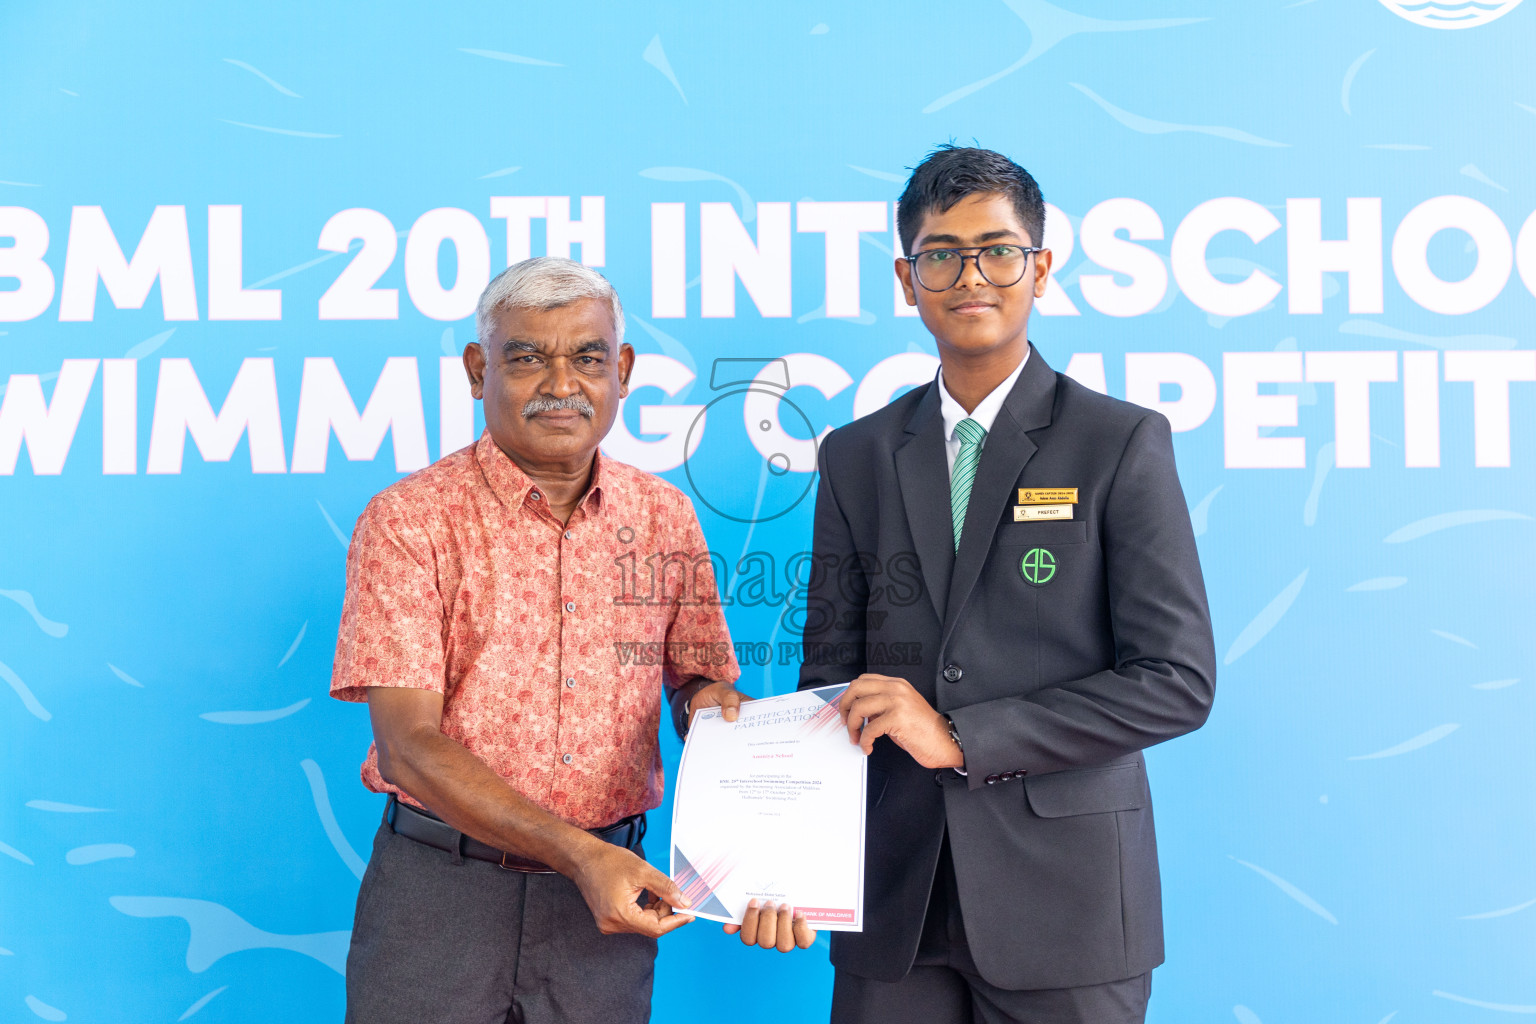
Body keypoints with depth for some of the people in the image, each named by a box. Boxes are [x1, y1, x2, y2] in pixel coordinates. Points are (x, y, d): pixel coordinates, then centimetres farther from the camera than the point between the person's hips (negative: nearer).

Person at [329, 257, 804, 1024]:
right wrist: (576, 853, -23)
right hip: (441, 888, -3)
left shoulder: (664, 517, 4)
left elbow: (702, 684, 10)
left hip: (609, 896, 3)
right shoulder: (407, 521, -7)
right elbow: (409, 743, -13)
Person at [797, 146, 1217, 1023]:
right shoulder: (857, 458, 9)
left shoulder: (1123, 444, -3)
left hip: (1066, 893, -3)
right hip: (897, 897, 3)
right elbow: (829, 675, 9)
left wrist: (962, 738, -14)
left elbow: (1178, 680, -8)